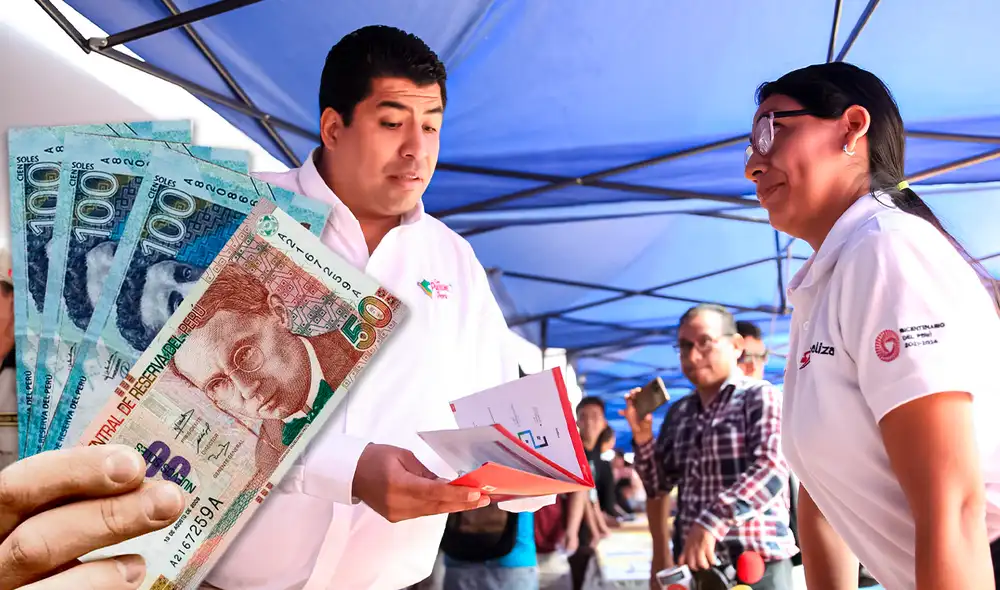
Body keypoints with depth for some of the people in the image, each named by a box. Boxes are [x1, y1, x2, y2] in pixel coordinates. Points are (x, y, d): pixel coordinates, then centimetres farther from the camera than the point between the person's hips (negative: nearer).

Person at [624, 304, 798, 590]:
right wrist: (642, 436, -1)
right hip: (693, 564, 5)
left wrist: (712, 522, -29)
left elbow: (772, 469, -18)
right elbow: (658, 486, 15)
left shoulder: (760, 396, -4)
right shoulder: (678, 412, 11)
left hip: (756, 564, -5)